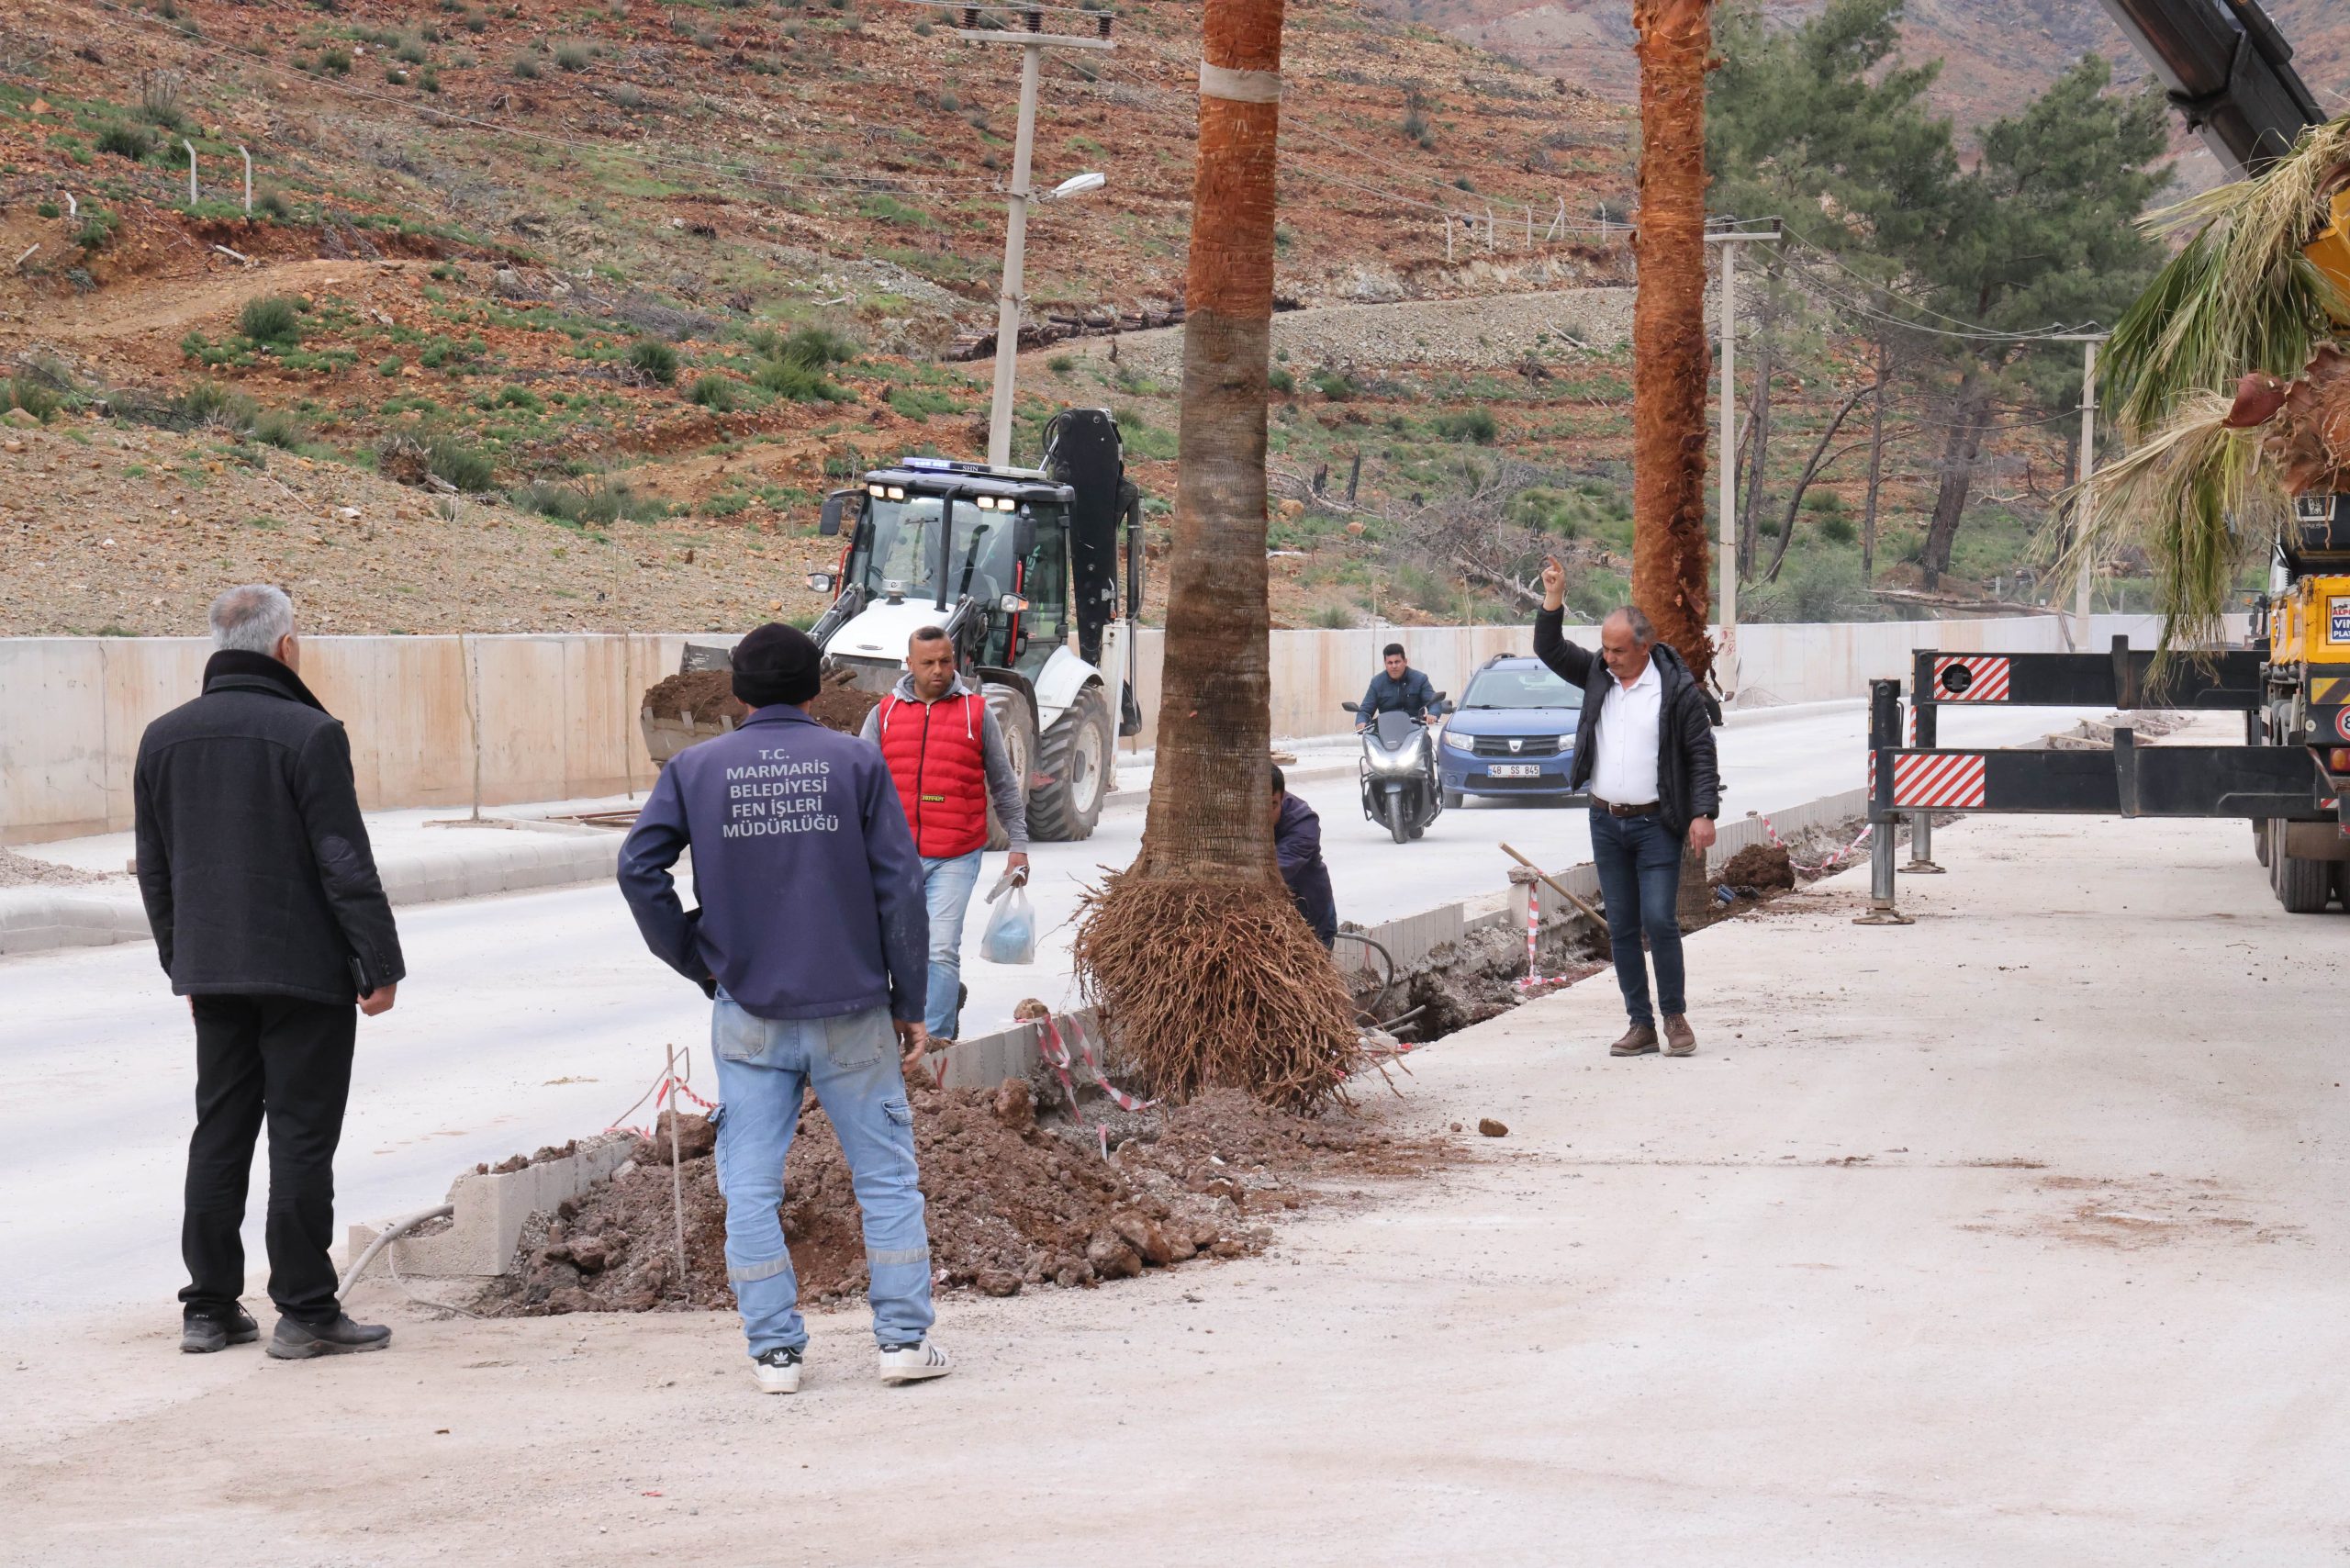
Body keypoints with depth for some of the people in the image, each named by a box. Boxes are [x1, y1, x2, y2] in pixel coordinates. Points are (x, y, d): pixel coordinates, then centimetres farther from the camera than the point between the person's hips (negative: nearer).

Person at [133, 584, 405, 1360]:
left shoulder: (164, 738, 7)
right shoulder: (309, 735, -13)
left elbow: (155, 869, 14)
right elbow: (346, 866, -14)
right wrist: (381, 965, -7)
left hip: (213, 976, 6)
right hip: (306, 972, -6)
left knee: (219, 1133, 12)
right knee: (301, 1137, -2)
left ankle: (209, 1307, 14)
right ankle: (305, 1312, 0)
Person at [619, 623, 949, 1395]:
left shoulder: (694, 769, 3)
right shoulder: (855, 763, 1)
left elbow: (639, 868, -6)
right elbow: (899, 886, -2)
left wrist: (696, 961, 5)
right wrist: (909, 1001, 4)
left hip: (749, 1014, 1)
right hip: (850, 1011, -1)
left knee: (751, 1188, 7)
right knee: (886, 1177, 9)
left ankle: (774, 1349, 7)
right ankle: (904, 1338, 9)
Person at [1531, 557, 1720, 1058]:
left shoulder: (1677, 689, -7)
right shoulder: (1597, 674, 8)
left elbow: (1702, 754, -6)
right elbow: (1550, 650, 11)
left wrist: (1703, 813, -13)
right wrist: (1553, 600, -3)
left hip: (1656, 824, -5)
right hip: (1606, 823, 5)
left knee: (1659, 921, -10)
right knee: (1621, 928, 6)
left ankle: (1675, 1017, 5)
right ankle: (1640, 1025, 12)